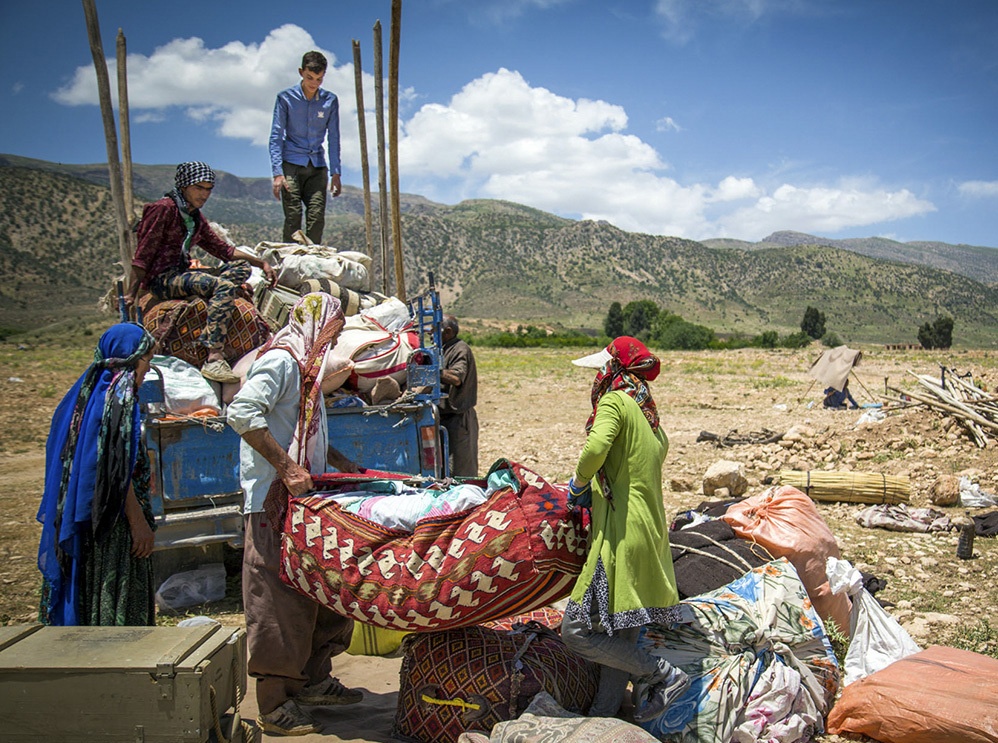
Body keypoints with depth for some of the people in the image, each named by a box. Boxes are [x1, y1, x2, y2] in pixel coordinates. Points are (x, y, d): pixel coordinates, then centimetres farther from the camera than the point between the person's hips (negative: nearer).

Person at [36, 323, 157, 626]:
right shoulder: (119, 399, -17)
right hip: (112, 522, -9)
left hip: (76, 516, 9)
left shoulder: (87, 391, 10)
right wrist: (138, 522, -17)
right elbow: (118, 471, -21)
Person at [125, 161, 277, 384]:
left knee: (241, 268, -7)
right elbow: (143, 255, -10)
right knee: (224, 286, -30)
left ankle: (207, 336, -22)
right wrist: (131, 295, -16)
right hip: (162, 279, -9)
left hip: (181, 274, 9)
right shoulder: (164, 208, -7)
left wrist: (261, 263, 12)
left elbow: (221, 249, 21)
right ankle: (214, 359, -42)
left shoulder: (195, 217, 20)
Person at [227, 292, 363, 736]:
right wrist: (286, 466, -25)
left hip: (302, 500, 10)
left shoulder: (304, 366, 20)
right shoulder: (280, 360, -11)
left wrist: (339, 463, 22)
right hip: (274, 501, -10)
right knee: (279, 599, -4)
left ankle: (312, 681, 28)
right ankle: (274, 706, 4)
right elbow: (242, 413, -24)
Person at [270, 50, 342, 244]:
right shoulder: (285, 98, 0)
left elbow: (333, 137, 10)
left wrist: (335, 172, 3)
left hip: (317, 166, 2)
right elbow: (276, 136, -1)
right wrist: (277, 172, -11)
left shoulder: (330, 100, 6)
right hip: (291, 164, -2)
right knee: (293, 216, -11)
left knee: (317, 217, -8)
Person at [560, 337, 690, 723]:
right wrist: (595, 489, 19)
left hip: (622, 535, -10)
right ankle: (603, 717, 22)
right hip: (652, 531, 10)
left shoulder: (615, 402, -8)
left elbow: (595, 448, -25)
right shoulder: (649, 416, 18)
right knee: (621, 635, 14)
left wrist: (579, 485, -7)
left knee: (577, 630, -6)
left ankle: (662, 675, -2)